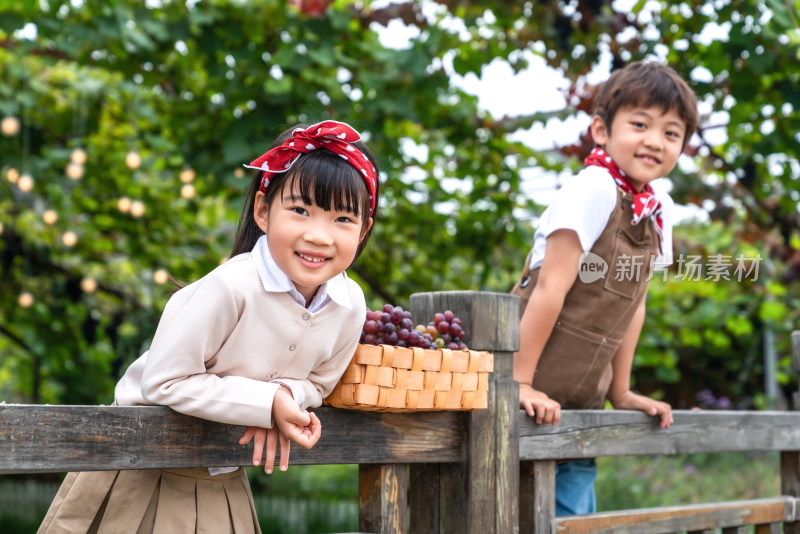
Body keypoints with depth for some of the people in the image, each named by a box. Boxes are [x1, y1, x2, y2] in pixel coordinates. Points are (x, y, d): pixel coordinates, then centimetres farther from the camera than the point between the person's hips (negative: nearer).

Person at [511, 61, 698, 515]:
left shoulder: (659, 210, 5)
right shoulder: (593, 189, -18)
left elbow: (633, 305, 11)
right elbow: (550, 287, -21)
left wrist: (621, 392, 12)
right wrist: (520, 382, -21)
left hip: (581, 403, 7)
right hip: (533, 397, -7)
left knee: (573, 510, 12)